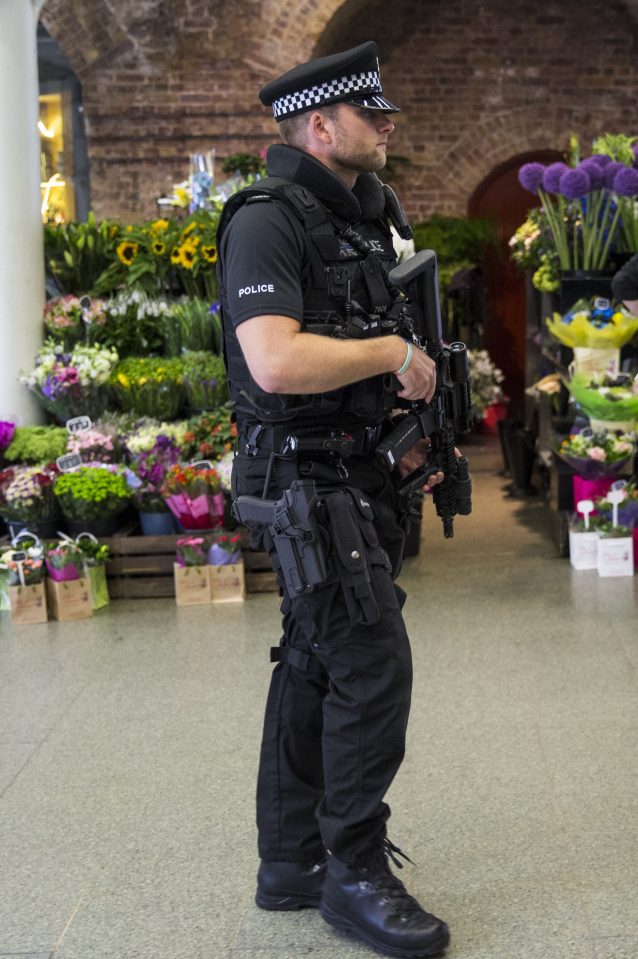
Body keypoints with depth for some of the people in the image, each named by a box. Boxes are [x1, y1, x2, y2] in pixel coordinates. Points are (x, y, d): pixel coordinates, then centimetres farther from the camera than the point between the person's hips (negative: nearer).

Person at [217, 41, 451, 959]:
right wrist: (391, 351, -17)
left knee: (315, 666, 13)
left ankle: (292, 860, 25)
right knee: (372, 661, -9)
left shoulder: (362, 221, 16)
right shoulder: (268, 220, -13)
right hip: (305, 478, -9)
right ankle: (355, 871, 6)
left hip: (357, 474, 9)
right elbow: (277, 361, -28)